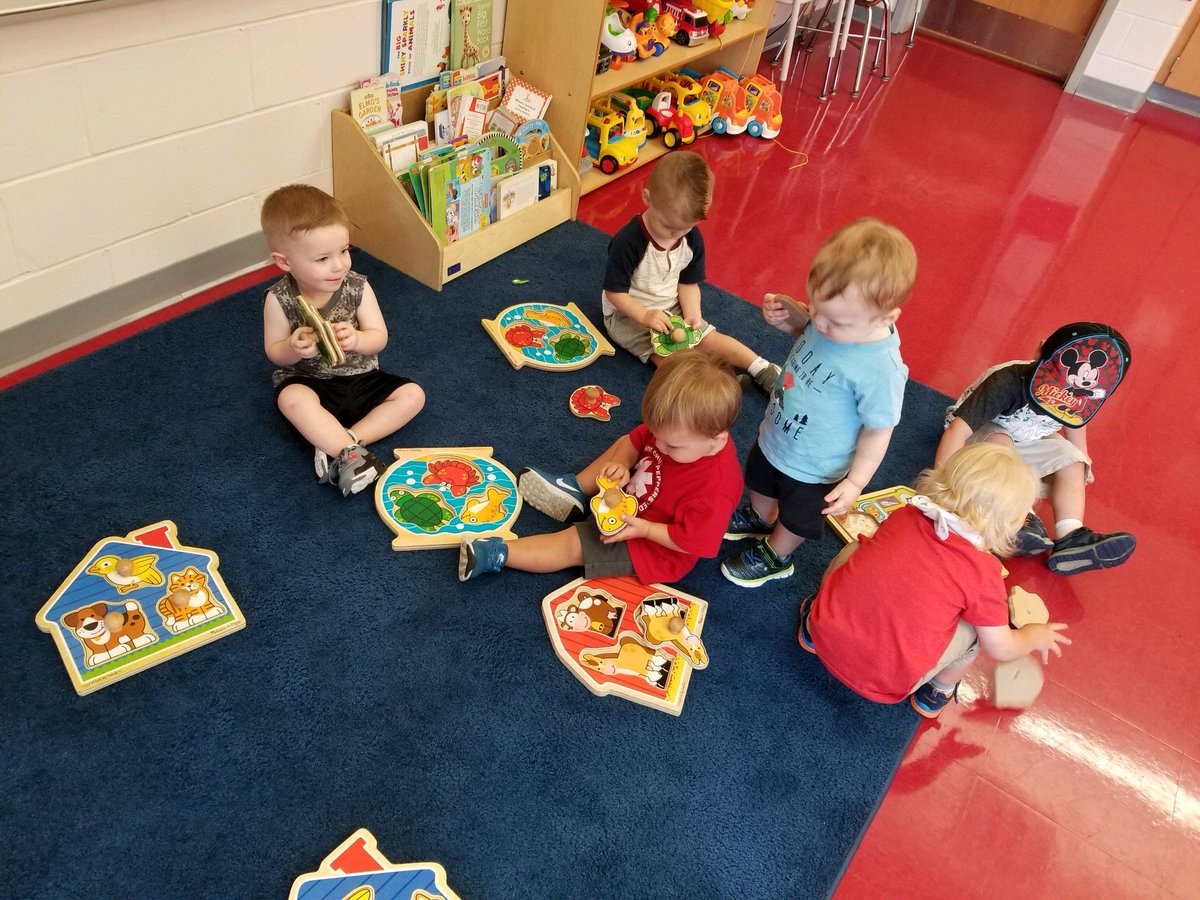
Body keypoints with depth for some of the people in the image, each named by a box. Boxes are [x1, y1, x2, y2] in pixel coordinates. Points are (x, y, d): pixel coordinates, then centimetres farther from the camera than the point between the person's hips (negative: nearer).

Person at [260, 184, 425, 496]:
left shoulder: (357, 287, -12)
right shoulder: (279, 300, -14)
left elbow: (379, 338, -8)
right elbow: (274, 351, -5)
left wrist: (356, 339, -31)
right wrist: (293, 349, -30)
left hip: (359, 377, 3)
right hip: (309, 381, -3)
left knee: (413, 395, -17)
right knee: (292, 399, -36)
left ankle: (337, 445, -24)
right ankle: (354, 453, -33)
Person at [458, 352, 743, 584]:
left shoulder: (714, 490, -38)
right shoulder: (672, 429, -19)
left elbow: (695, 541, -30)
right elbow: (635, 441, -4)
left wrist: (643, 528, -32)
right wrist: (621, 465, -23)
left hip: (656, 547, -8)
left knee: (573, 545, -9)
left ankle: (497, 554, -1)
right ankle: (575, 490, 8)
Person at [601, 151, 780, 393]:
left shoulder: (692, 238, -10)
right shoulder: (627, 242, -28)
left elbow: (688, 283, 0)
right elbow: (615, 292, -21)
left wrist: (692, 315, -16)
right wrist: (645, 316, -31)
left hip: (672, 307, 5)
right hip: (629, 313, -5)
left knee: (709, 338, -4)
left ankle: (762, 370, 0)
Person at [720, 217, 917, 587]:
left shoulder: (880, 370, -39)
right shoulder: (839, 314, -22)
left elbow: (878, 430, -25)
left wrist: (855, 483, -17)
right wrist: (789, 316, -19)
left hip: (813, 467, -6)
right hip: (775, 433, 6)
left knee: (796, 516, 25)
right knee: (761, 483, 35)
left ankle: (775, 556, 55)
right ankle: (759, 519, 67)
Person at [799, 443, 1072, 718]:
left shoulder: (903, 516, 2)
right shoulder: (983, 573, -11)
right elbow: (1001, 650, 1)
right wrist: (1038, 635, 21)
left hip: (825, 635, 4)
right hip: (886, 685, -3)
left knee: (852, 551, 25)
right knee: (977, 624, 11)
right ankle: (938, 692, 31)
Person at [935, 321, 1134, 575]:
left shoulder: (1077, 401, -18)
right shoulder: (1007, 383, -39)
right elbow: (957, 431, -44)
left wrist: (1084, 461, 23)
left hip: (1026, 441, 6)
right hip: (979, 433, -6)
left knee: (1072, 464, -11)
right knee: (999, 440, -35)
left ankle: (1069, 538, -23)